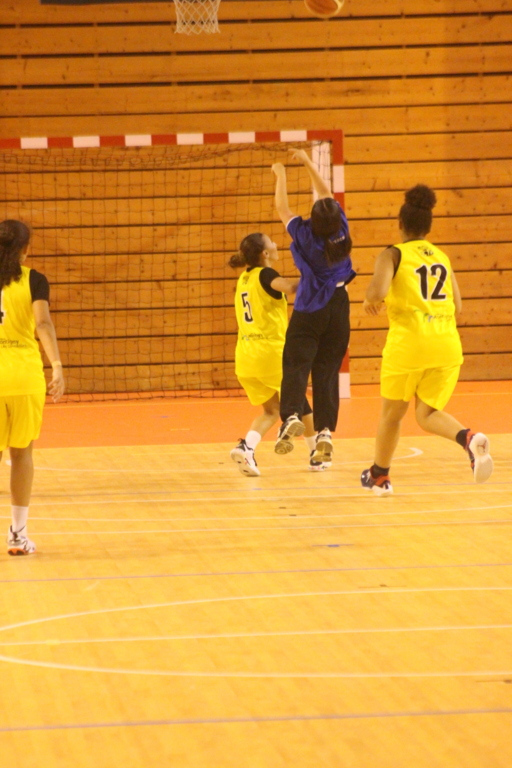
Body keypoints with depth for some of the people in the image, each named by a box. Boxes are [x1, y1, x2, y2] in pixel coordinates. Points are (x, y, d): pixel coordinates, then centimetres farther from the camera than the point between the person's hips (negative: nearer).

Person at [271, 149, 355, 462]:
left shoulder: (306, 236, -13)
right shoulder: (341, 230, -6)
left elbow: (282, 209, 1)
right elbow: (327, 194, 7)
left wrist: (281, 174, 12)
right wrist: (308, 162, 12)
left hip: (308, 312, -3)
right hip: (338, 309, 3)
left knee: (296, 366, -7)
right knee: (327, 371, 4)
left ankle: (292, 415, -30)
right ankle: (325, 431, -6)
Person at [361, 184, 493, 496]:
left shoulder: (393, 254, 1)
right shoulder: (442, 257, 16)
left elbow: (378, 292, -15)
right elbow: (457, 306, 16)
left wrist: (371, 300, 7)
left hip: (410, 341, -4)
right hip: (447, 342, 4)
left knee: (392, 412, 16)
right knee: (427, 414, 10)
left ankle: (379, 476, 31)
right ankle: (469, 438, -21)